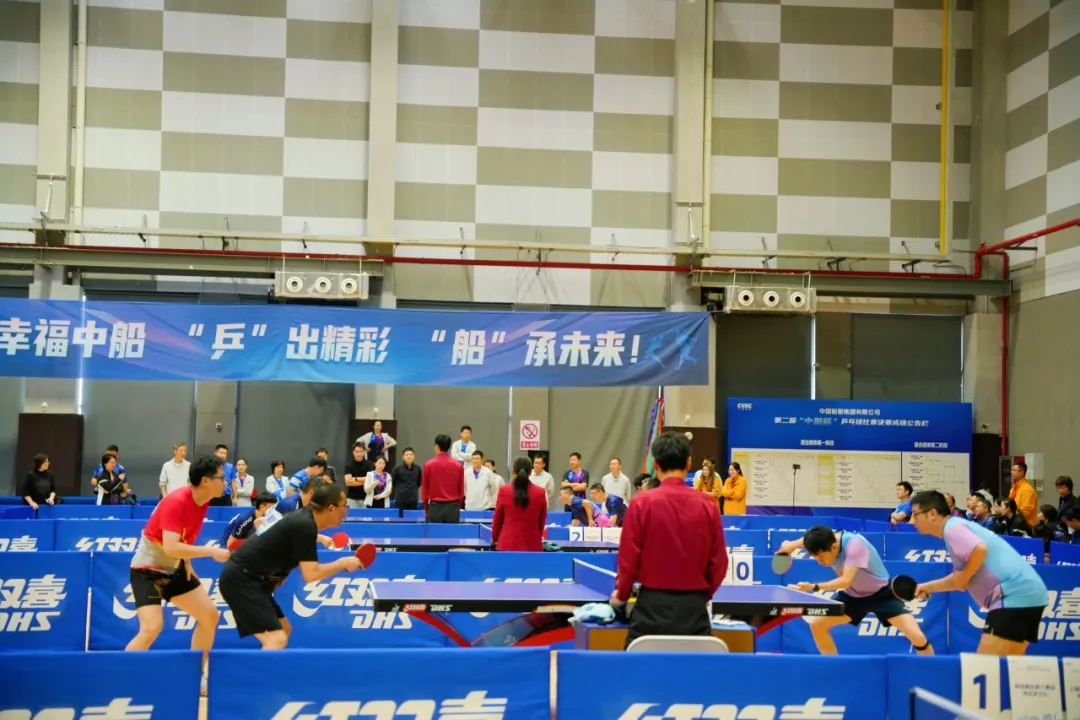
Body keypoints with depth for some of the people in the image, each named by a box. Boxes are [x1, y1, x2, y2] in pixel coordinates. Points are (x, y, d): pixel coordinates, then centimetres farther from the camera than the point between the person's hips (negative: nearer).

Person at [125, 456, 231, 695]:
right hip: (148, 568, -8)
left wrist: (187, 563, 3)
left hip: (173, 568, 9)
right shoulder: (176, 502, -28)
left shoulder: (203, 501, -3)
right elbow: (171, 547, -38)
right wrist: (211, 552, -34)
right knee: (151, 627, -23)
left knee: (210, 615, 6)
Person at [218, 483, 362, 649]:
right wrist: (343, 563, -10)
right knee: (276, 640, -19)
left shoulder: (305, 519, 9)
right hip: (241, 580, -10)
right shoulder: (305, 526, -18)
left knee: (284, 630, 19)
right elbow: (311, 574, -23)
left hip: (247, 578, 10)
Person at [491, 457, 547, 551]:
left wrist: (495, 538, 25)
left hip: (508, 544, 0)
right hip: (532, 545, 0)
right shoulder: (540, 493, -2)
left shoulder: (504, 491, -4)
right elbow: (542, 521, 10)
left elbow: (497, 520, 8)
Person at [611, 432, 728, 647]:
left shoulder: (642, 503, -7)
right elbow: (719, 563, 3)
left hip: (653, 604, -2)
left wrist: (621, 595, 13)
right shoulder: (707, 505, -2)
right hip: (694, 607, 2)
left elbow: (629, 558, -5)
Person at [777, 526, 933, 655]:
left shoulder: (854, 544, -36)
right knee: (817, 624, -6)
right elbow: (808, 540, 8)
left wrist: (813, 587, -51)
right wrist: (792, 545, -11)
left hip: (881, 593, -6)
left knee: (917, 637, -21)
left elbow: (846, 581, -43)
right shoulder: (824, 541, -17)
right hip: (853, 595, 6)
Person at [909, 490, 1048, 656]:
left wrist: (963, 577, -12)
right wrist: (927, 587, 28)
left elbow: (980, 549, -27)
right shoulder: (956, 527, 24)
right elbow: (960, 581, 32)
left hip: (1015, 594, -11)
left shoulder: (952, 528, -7)